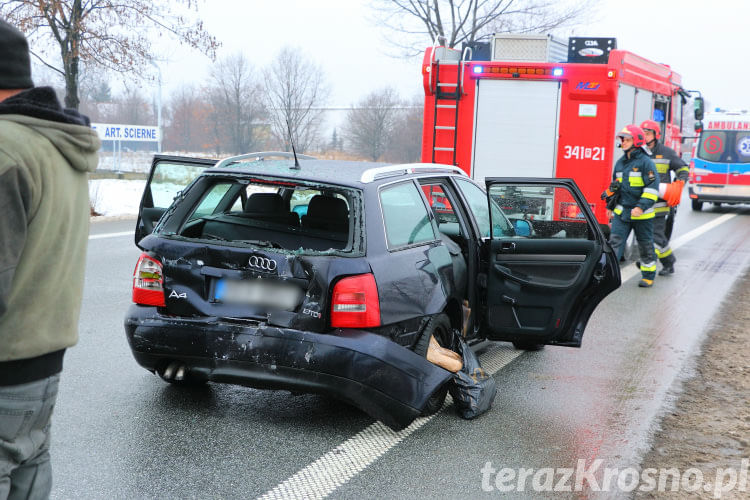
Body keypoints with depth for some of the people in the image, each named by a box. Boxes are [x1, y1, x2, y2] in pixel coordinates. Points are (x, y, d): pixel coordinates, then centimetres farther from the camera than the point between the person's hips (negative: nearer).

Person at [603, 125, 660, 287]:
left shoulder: (645, 162, -10)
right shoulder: (620, 162, 10)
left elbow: (652, 187, -14)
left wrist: (641, 207, -22)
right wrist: (611, 206, 21)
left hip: (642, 214, -5)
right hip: (621, 211, 5)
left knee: (645, 245, 9)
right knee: (614, 241, -6)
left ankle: (648, 275, 22)